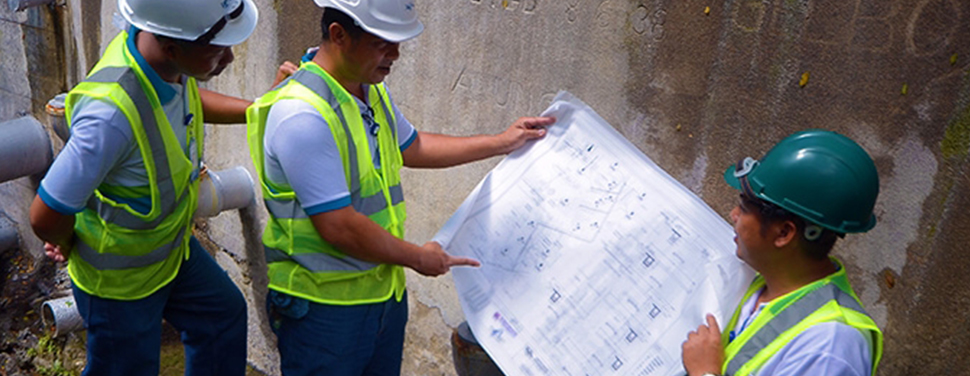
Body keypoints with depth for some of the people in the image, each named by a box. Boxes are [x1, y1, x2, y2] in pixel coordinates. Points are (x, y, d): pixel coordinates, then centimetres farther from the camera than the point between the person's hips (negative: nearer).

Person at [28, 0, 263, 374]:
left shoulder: (164, 60, -16)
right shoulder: (113, 111, -42)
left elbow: (191, 98, 11)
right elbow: (46, 217, -32)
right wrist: (71, 248, -9)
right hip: (121, 279, -7)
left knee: (222, 314, 24)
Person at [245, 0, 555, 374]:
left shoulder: (372, 92, 5)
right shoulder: (302, 115, -26)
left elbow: (412, 147, 21)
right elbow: (338, 226, -27)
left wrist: (502, 142, 19)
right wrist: (418, 258, -13)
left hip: (385, 287, 9)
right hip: (325, 306, -8)